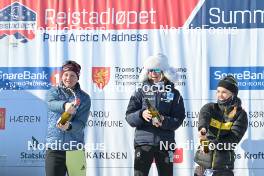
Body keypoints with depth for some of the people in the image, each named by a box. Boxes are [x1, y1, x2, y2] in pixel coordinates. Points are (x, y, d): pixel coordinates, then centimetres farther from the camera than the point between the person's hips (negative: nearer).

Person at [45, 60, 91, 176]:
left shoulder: (84, 98, 6)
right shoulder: (54, 91, 8)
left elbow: (81, 123, -5)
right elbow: (51, 103, -17)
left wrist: (69, 126, -27)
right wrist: (65, 105, -39)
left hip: (76, 150, 0)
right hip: (54, 149, 0)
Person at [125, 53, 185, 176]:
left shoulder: (173, 93, 6)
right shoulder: (141, 92, 6)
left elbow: (178, 120, -1)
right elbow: (129, 117, 0)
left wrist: (164, 121, -20)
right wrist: (141, 115, -21)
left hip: (165, 143, 1)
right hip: (143, 142, -1)